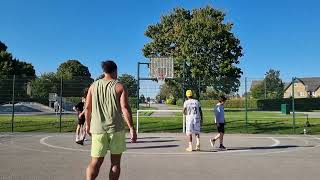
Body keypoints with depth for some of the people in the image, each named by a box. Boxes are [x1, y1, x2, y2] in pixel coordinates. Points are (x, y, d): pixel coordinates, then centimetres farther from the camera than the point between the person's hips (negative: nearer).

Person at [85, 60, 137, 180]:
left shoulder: (94, 86, 8)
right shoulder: (120, 87, -2)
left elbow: (87, 108, 9)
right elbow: (125, 108, -12)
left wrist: (88, 125, 21)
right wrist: (131, 128, -11)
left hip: (98, 128, 3)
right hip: (116, 128, -2)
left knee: (95, 162, 7)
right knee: (115, 162, 11)